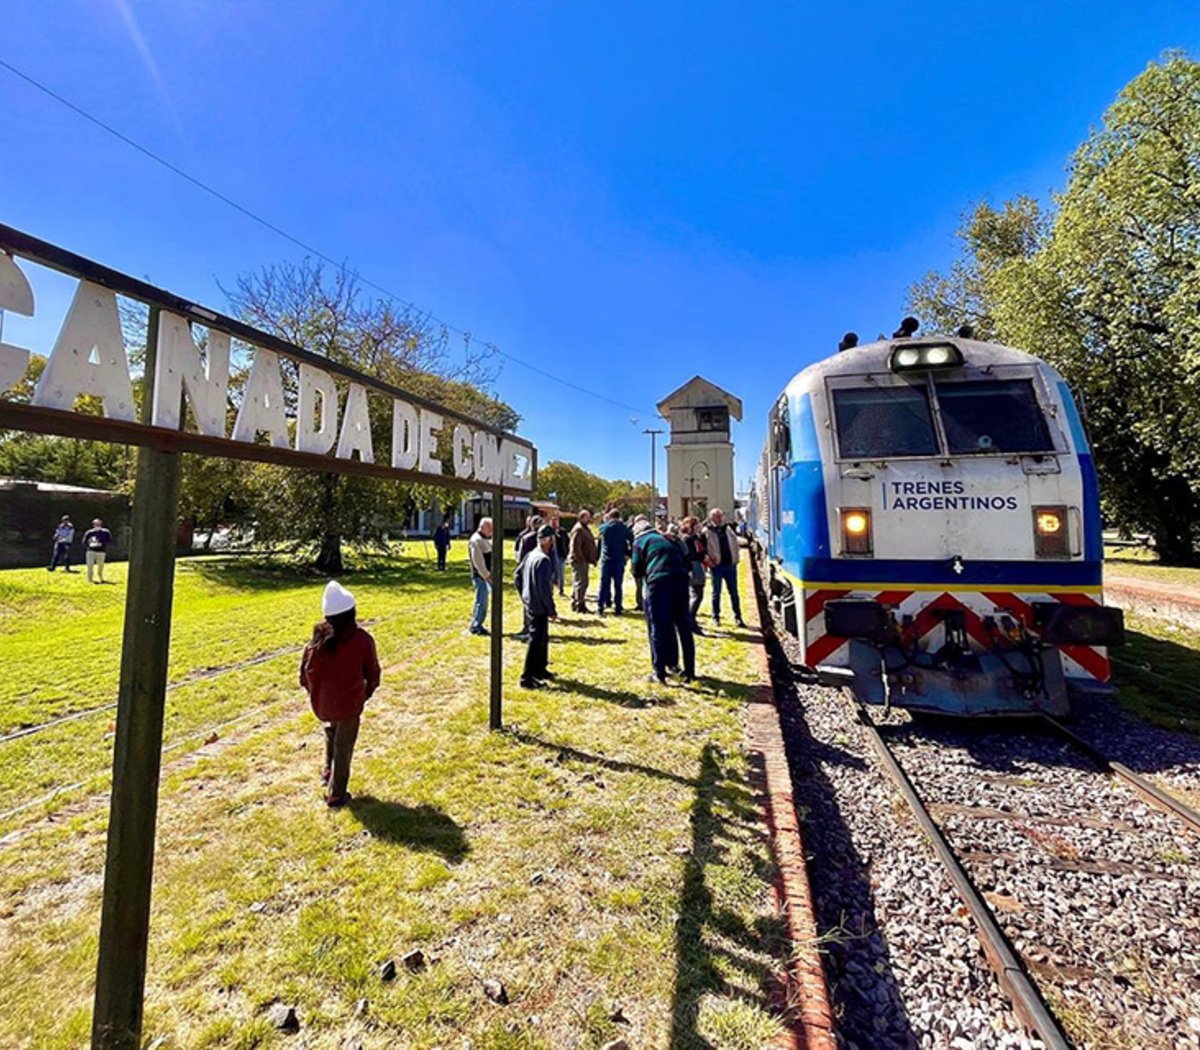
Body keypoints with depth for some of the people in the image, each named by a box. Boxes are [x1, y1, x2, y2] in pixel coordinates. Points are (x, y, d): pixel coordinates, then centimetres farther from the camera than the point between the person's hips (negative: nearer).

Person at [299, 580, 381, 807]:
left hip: (322, 703, 3)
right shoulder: (363, 640, -18)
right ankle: (336, 794, 25)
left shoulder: (319, 638, -11)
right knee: (343, 748, 15)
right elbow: (372, 675, -9)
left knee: (330, 735, 34)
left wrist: (317, 693, 15)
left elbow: (305, 673, -2)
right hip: (349, 704, -3)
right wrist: (363, 695, 10)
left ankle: (328, 771, 39)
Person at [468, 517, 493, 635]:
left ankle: (477, 624, 23)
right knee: (481, 601, -5)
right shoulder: (476, 540, -15)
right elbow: (477, 561, -20)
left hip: (486, 575, 9)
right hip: (480, 576, -9)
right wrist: (486, 575, -19)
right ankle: (475, 626, 5)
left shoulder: (485, 539, 16)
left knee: (483, 601, 14)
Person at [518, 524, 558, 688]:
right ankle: (527, 678, 6)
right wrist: (552, 610, -15)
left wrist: (524, 597, 22)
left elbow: (518, 575, 15)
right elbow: (544, 588, -23)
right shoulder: (543, 560, -21)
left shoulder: (530, 555, 7)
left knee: (543, 638, 21)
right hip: (539, 607, -9)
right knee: (536, 641, -1)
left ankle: (540, 669, 34)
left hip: (530, 605, 9)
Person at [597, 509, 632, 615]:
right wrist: (628, 553, 10)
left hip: (606, 559, 1)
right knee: (618, 585, 5)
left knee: (604, 584, 5)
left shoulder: (603, 527, 0)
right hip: (619, 560, 0)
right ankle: (618, 608, 5)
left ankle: (600, 607, 2)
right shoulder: (624, 528, -1)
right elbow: (632, 540, 1)